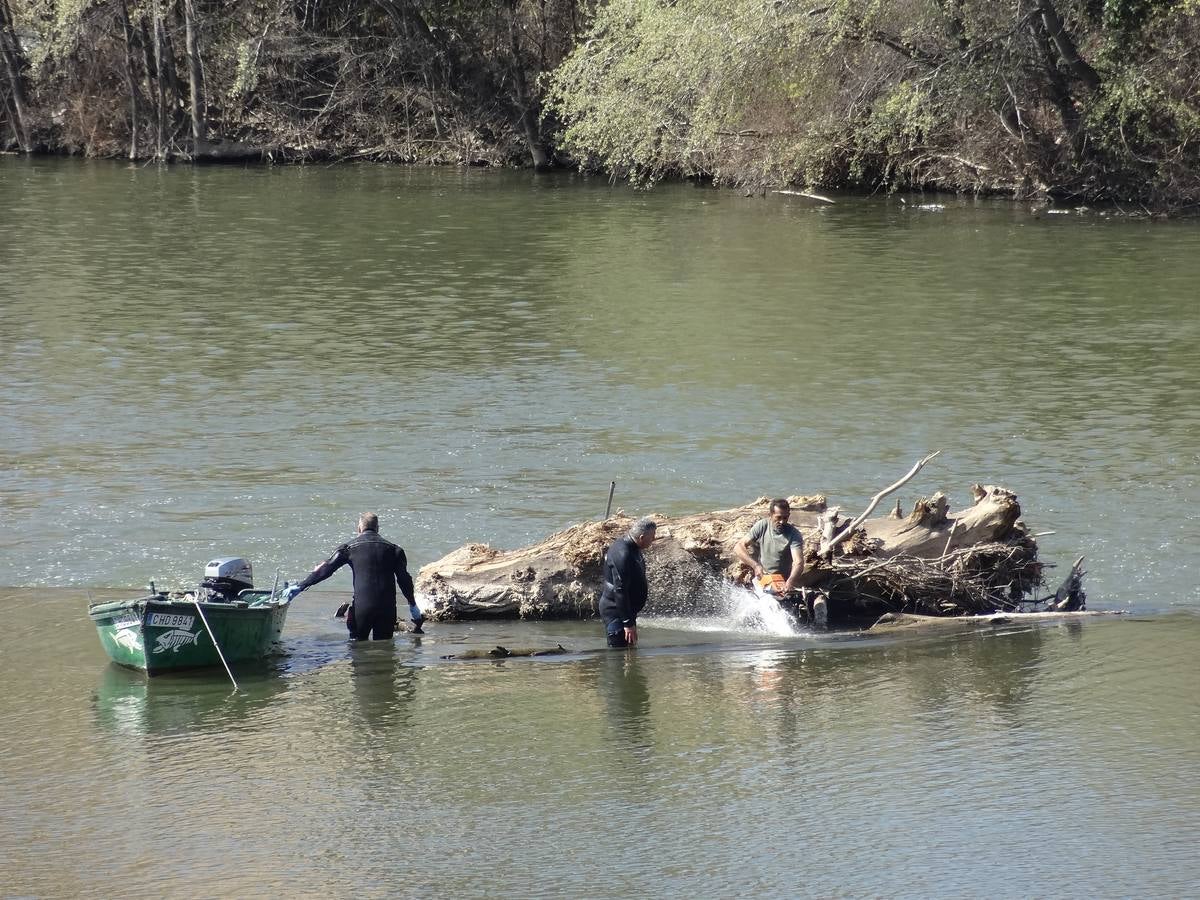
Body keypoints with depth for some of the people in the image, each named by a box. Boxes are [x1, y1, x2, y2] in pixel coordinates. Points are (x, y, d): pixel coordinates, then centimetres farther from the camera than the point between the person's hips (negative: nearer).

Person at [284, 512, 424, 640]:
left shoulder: (350, 547, 5)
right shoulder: (392, 549, 11)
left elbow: (325, 570, 0)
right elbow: (404, 578, 10)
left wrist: (300, 587, 3)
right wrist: (413, 605, 20)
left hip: (362, 606, -2)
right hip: (387, 607, 2)